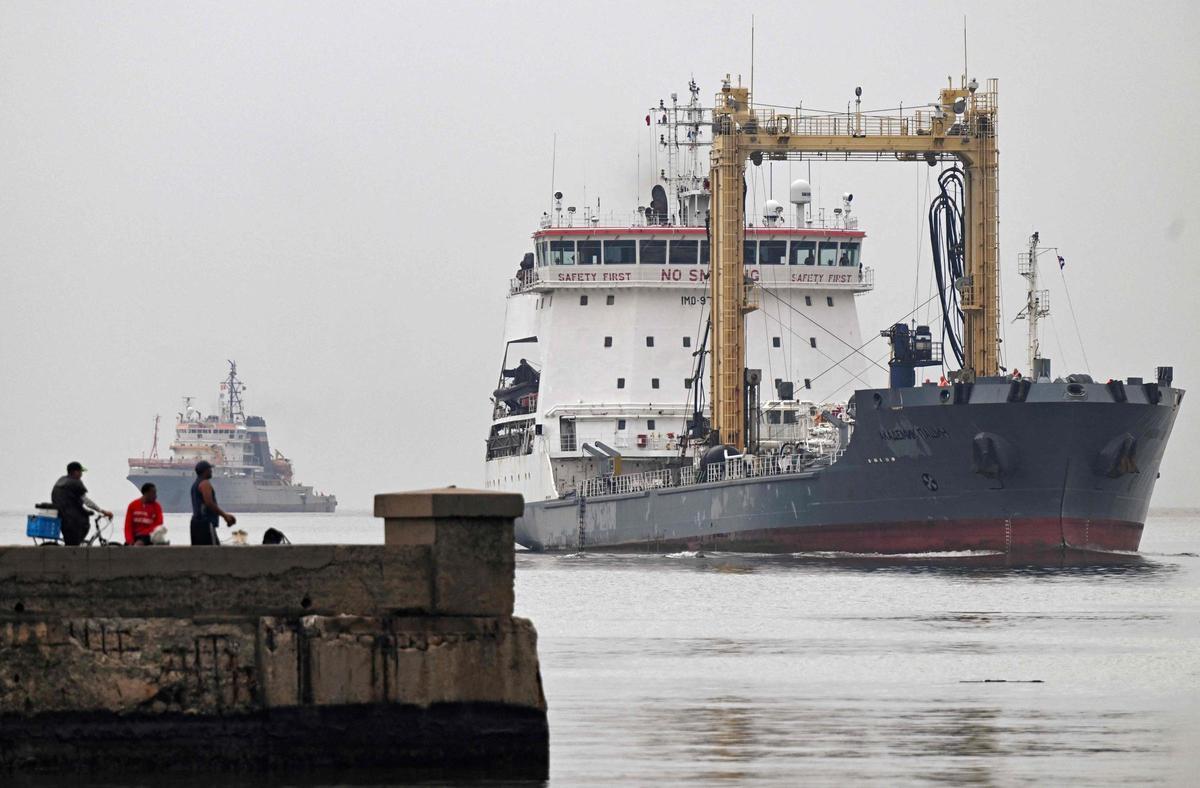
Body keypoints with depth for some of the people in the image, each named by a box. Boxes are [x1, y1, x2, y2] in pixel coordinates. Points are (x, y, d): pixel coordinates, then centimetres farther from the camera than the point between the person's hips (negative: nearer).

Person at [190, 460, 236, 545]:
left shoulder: (195, 484, 21)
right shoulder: (205, 484, -10)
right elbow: (209, 503, -20)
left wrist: (224, 514, 22)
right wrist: (225, 515, -12)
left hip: (196, 522, 10)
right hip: (206, 522, -10)